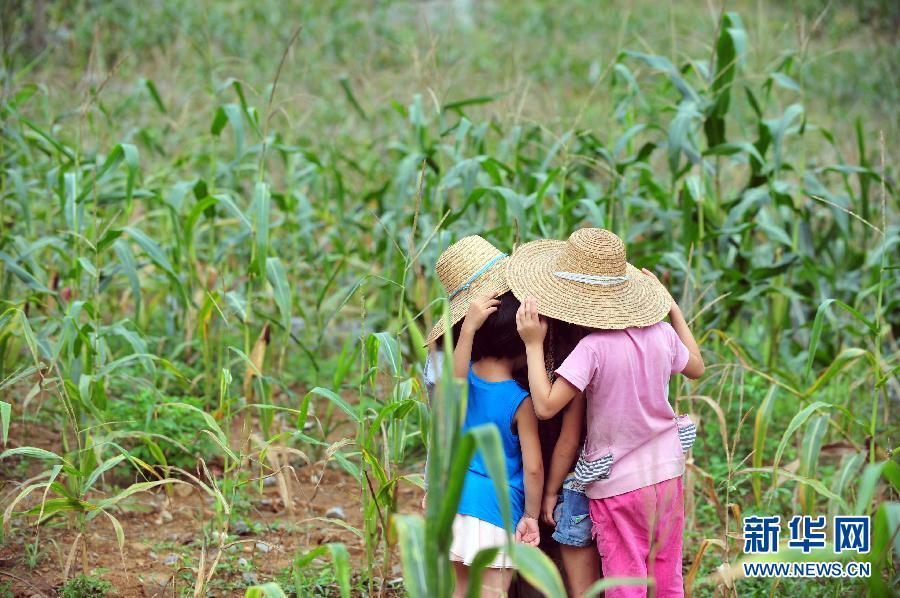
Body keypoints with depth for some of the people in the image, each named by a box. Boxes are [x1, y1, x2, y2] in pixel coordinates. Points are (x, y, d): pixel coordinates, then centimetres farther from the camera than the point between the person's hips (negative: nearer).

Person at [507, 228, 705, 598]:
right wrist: (674, 310, 21)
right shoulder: (662, 334, -5)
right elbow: (696, 367, 16)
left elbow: (545, 406, -27)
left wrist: (534, 344, -19)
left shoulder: (593, 348, -23)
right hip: (667, 474, 5)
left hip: (618, 485, -5)